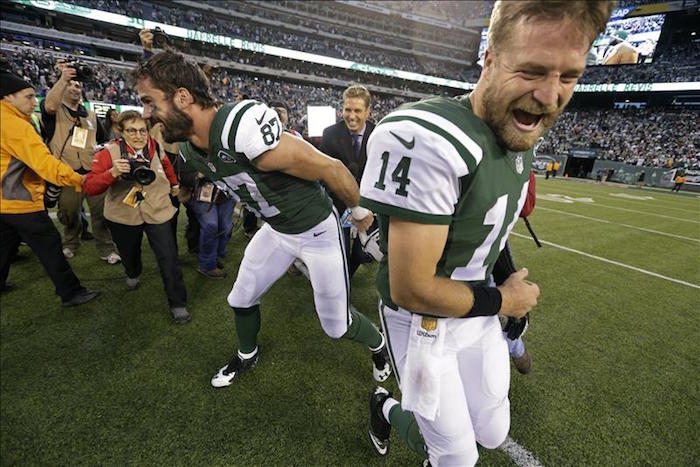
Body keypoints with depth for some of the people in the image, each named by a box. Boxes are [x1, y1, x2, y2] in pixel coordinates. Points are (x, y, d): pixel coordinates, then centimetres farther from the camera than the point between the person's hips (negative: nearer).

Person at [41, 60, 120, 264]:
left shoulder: (91, 116, 18)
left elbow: (103, 141, 25)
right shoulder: (55, 111, 5)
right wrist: (63, 79, -24)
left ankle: (106, 249, 4)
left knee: (101, 211, -3)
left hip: (94, 171, 2)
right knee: (69, 212, 9)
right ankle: (70, 243, 31)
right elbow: (49, 105, -20)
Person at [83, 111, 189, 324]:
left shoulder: (156, 148, -7)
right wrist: (113, 173, -36)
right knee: (129, 253, 25)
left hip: (157, 212, 0)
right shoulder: (109, 152, -14)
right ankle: (133, 274, 60)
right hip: (123, 215, 1)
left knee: (168, 259, -10)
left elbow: (166, 165, 17)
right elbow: (89, 187, -20)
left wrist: (174, 184, 31)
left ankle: (178, 304, 2)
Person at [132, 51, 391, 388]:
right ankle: (247, 356, 52)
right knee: (241, 300, 19)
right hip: (275, 229, 7)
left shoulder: (242, 129, -34)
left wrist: (359, 210, -10)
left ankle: (379, 345, 42)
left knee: (336, 326, 7)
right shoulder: (191, 151, -4)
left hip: (317, 230, -7)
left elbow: (330, 168, -26)